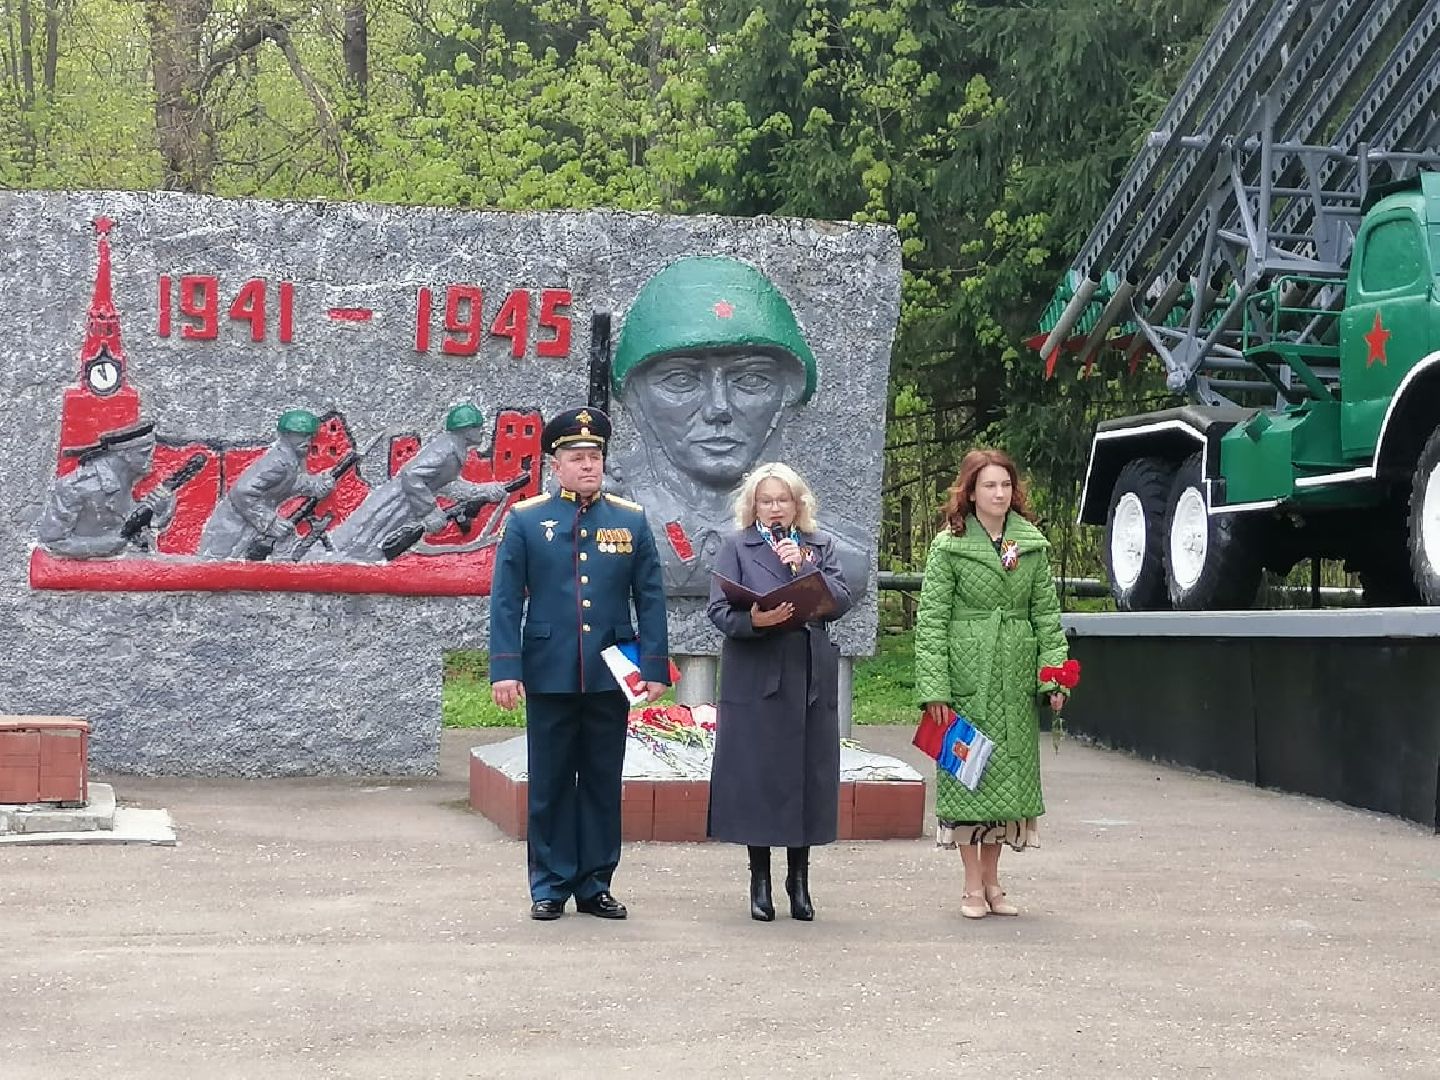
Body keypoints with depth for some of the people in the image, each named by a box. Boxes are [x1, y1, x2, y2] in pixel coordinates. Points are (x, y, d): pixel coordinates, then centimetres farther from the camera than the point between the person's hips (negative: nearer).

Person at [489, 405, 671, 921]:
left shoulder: (631, 521, 6)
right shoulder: (525, 520, 1)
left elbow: (650, 600, 6)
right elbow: (505, 600, -1)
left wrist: (654, 667, -2)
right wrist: (505, 669, -9)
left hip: (610, 677, 2)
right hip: (548, 677, -2)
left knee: (603, 783, 8)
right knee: (550, 783, 5)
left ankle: (595, 885, 16)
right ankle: (550, 886, 14)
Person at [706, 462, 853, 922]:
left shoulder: (821, 546, 14)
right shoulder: (737, 547, 6)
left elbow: (840, 602, 1)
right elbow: (718, 611, -4)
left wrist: (804, 566, -9)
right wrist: (753, 620, -22)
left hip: (812, 679, 2)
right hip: (756, 679, -2)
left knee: (808, 774, 3)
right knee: (757, 776, -1)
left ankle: (799, 878, 14)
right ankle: (760, 880, 10)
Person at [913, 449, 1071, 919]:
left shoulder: (1032, 544, 9)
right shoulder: (949, 546, -2)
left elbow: (1047, 612, 10)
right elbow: (931, 619, -5)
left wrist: (1054, 673, -1)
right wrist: (933, 687, -12)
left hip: (1017, 678, 4)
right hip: (967, 674, -4)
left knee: (1010, 770, 7)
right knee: (968, 772, -1)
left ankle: (991, 881, 19)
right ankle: (973, 885, 9)